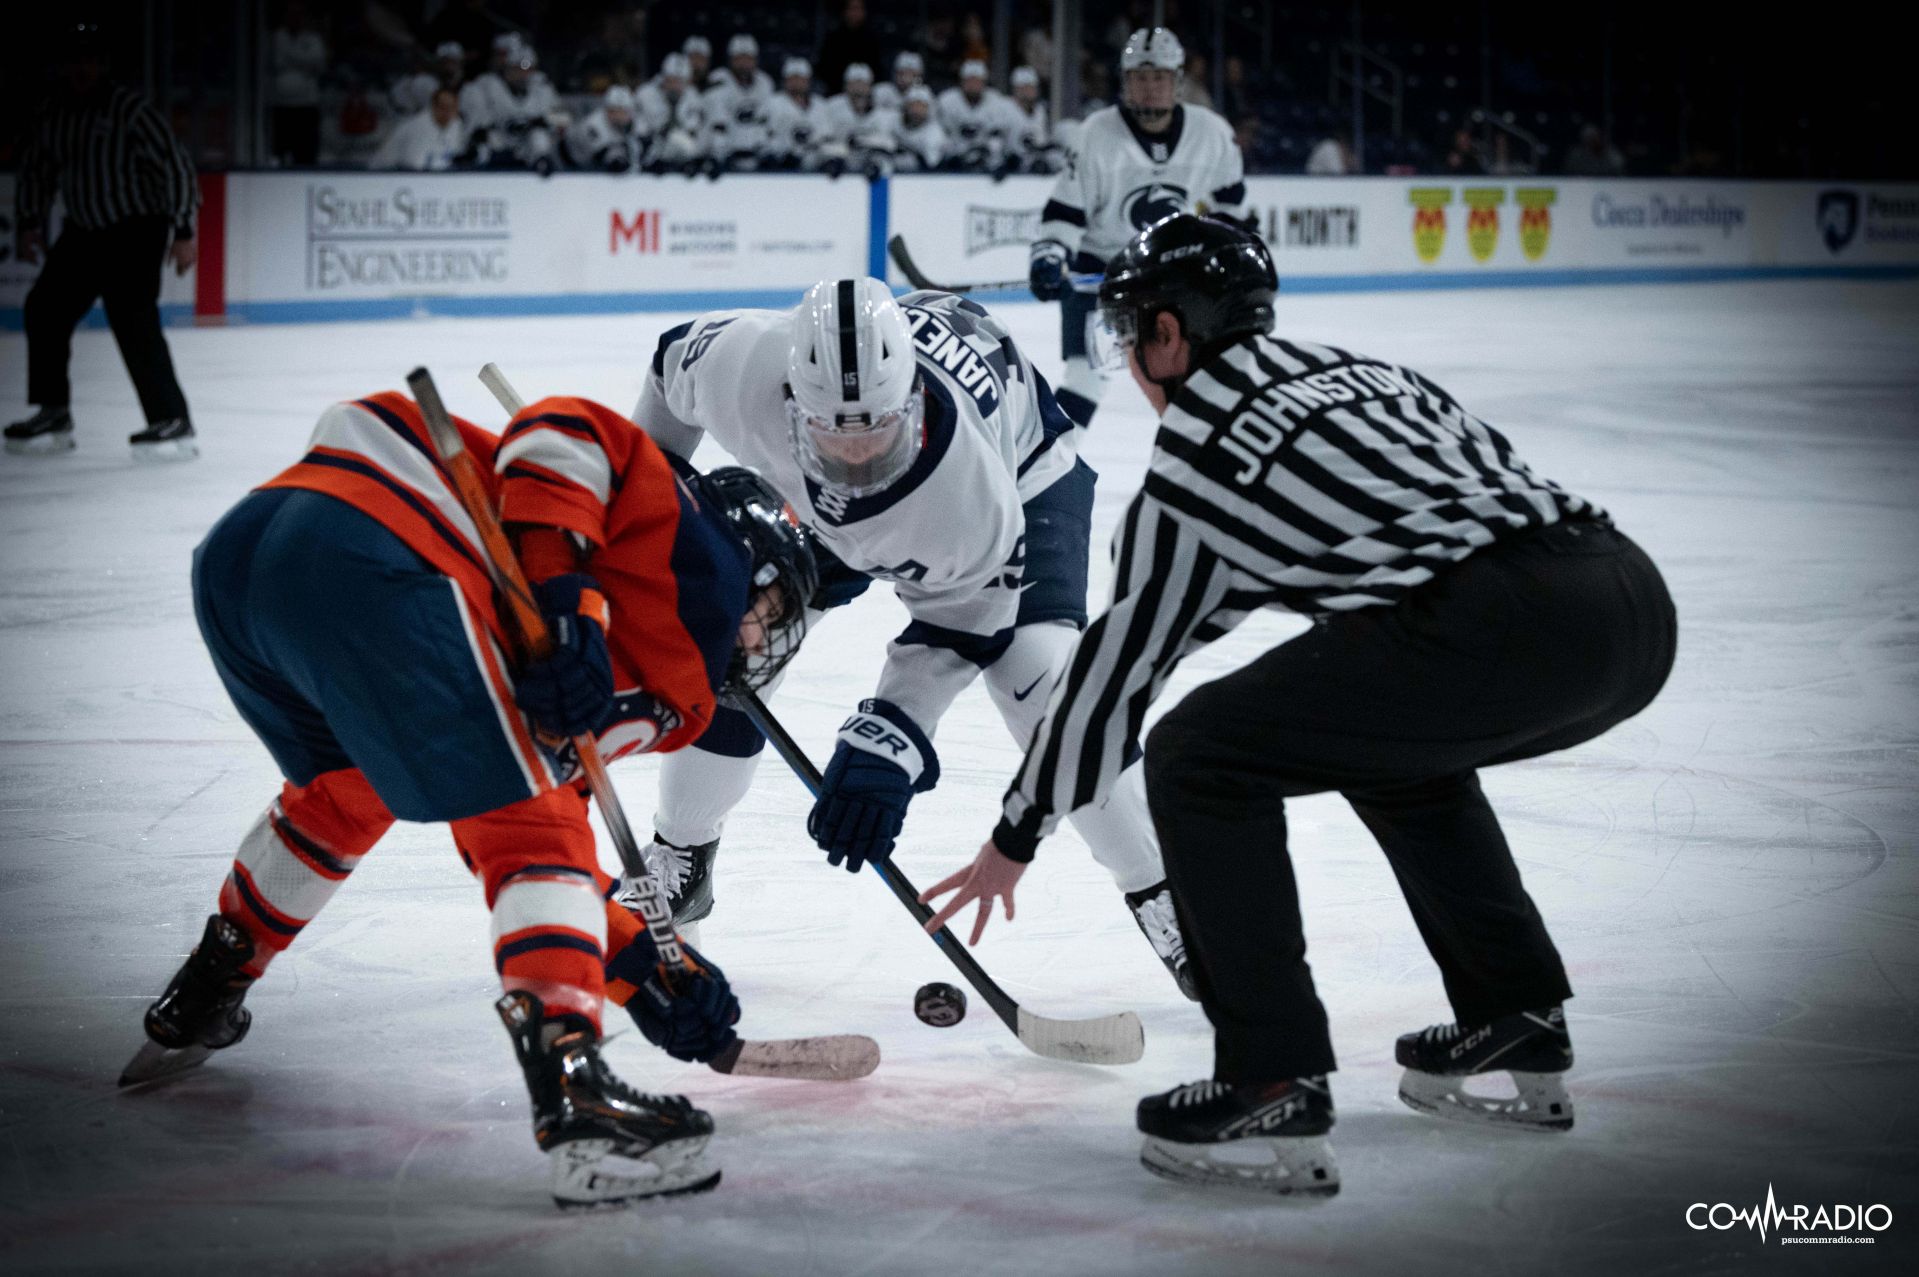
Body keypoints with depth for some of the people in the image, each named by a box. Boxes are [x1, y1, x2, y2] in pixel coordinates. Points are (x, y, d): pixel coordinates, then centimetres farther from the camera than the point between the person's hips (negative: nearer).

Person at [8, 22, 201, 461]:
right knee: (45, 308, 6)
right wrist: (29, 224, 9)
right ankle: (53, 416, 19)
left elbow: (173, 163, -19)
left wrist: (183, 231, -23)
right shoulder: (52, 114, 3)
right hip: (83, 232, 7)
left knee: (132, 317, -21)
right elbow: (36, 171, 18)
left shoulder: (130, 110, -17)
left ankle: (172, 422, -20)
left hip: (136, 228, -7)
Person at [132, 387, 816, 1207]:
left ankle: (195, 1010, 48)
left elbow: (500, 843, 32)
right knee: (531, 824, -5)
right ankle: (573, 1094, -21)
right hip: (372, 558, -10)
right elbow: (565, 431, -1)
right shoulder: (701, 554, 16)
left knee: (346, 791, 36)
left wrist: (643, 963, 25)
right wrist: (563, 592, -13)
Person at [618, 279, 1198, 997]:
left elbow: (958, 624, -28)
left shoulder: (980, 498, -44)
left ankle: (1156, 895, -4)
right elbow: (675, 362, -13)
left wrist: (889, 743, -35)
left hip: (1020, 470, -4)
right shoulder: (743, 365, -39)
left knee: (1043, 683, -22)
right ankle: (679, 859, 21)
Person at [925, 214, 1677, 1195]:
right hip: (1634, 592, 8)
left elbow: (1119, 667, 17)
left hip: (1501, 625, -8)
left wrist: (1016, 838, 29)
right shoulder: (1358, 370, 28)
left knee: (1200, 758, 4)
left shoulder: (1189, 470, 10)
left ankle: (1276, 1089, -2)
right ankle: (1517, 1030, 34)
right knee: (1389, 736, 35)